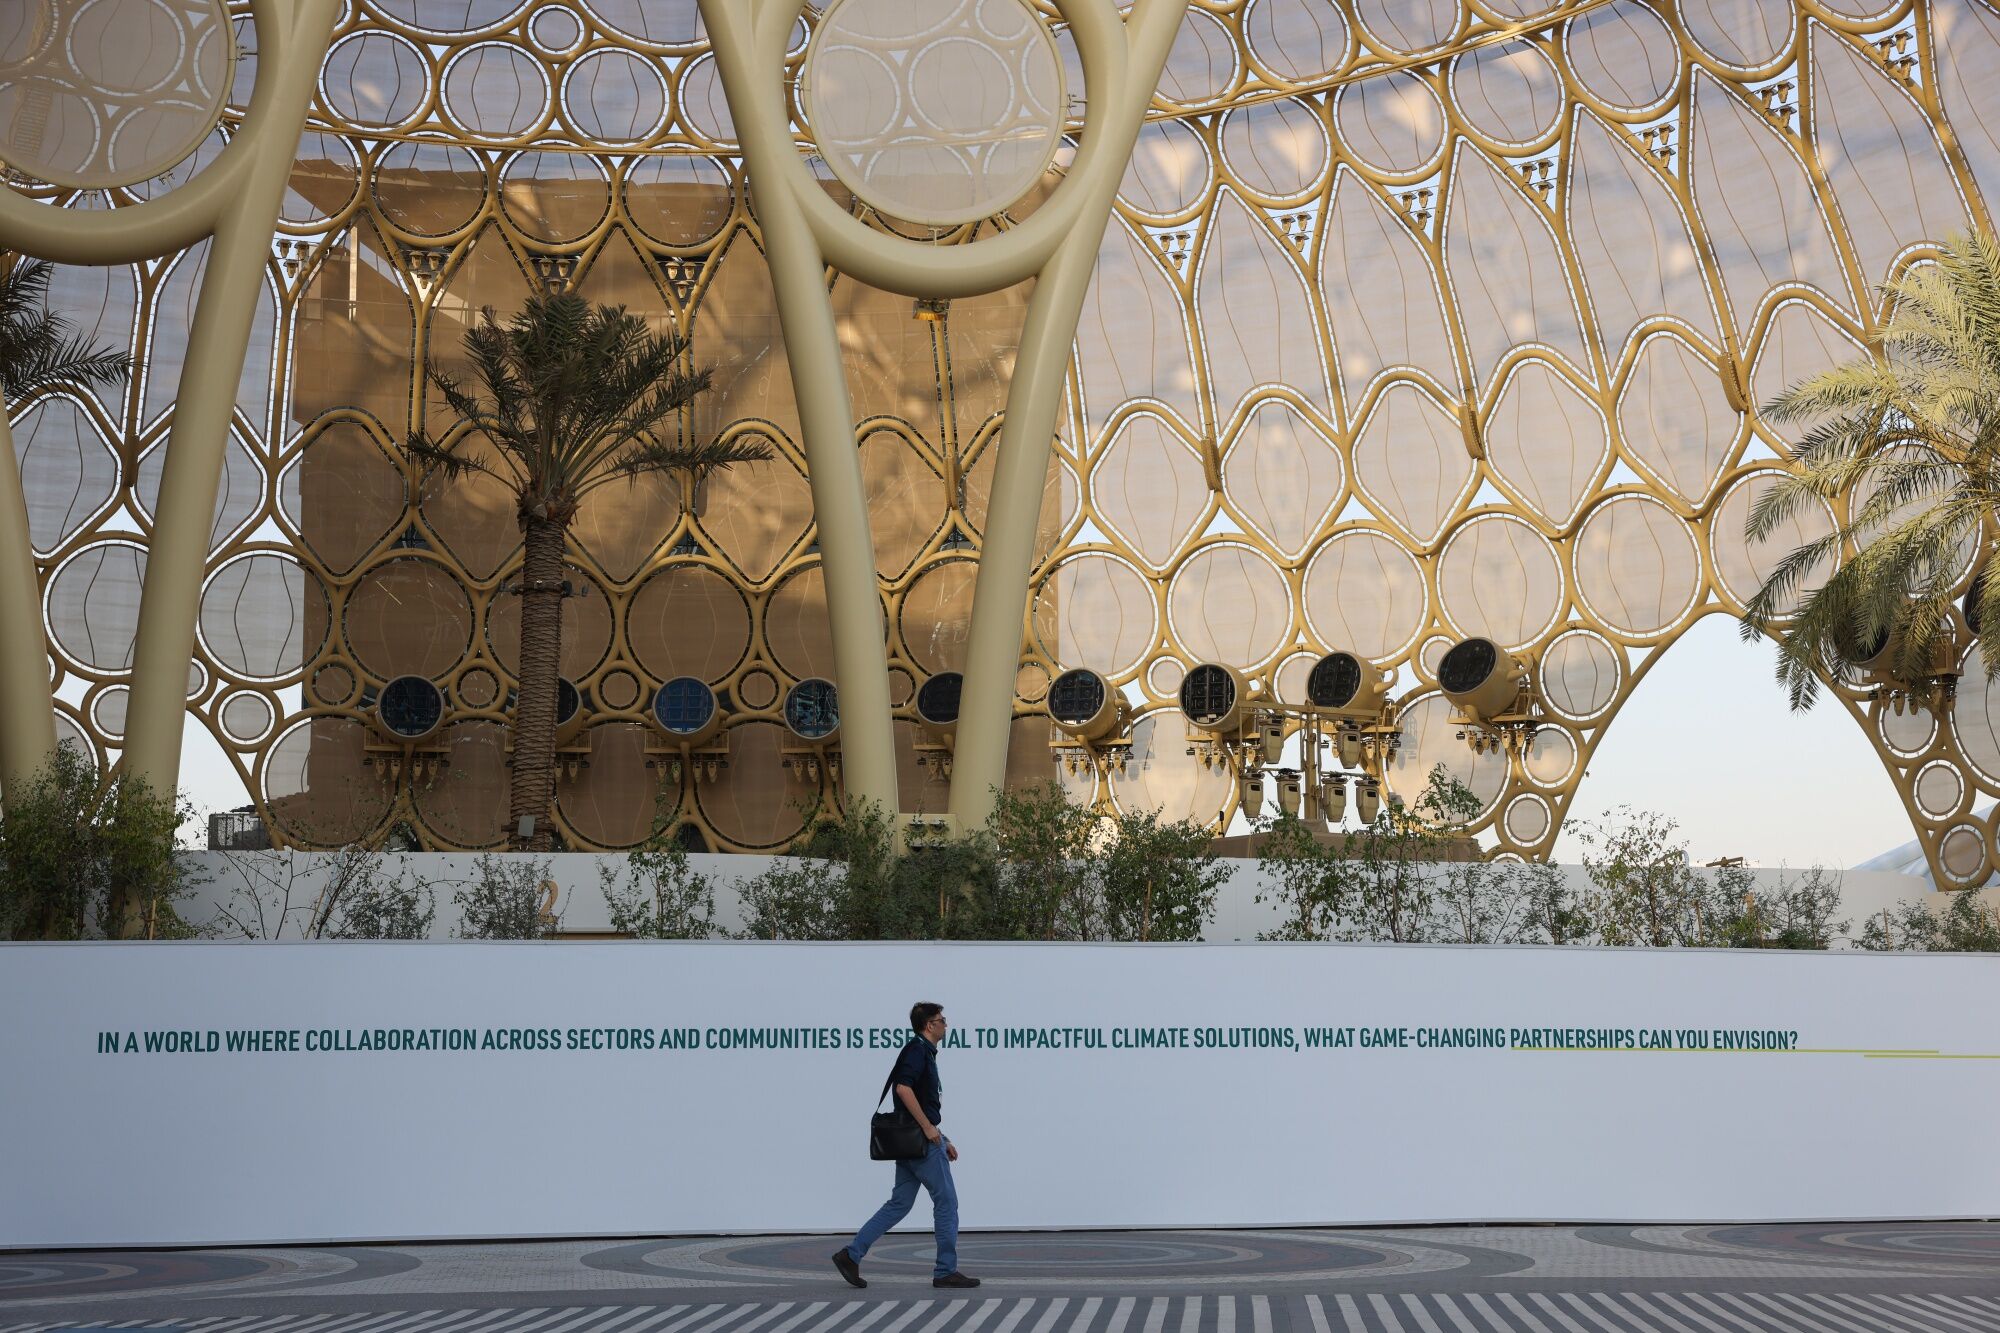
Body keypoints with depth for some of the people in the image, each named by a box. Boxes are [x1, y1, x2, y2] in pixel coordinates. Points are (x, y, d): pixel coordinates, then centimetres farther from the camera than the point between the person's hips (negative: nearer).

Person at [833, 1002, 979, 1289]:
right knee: (946, 1201, -2)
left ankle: (851, 1254, 5)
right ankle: (946, 1271, 3)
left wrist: (943, 1139, 24)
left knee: (899, 1203, 9)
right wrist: (929, 1128, -23)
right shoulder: (918, 1049, -11)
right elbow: (903, 1088, -26)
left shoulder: (924, 1052, 20)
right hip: (921, 1139, -10)